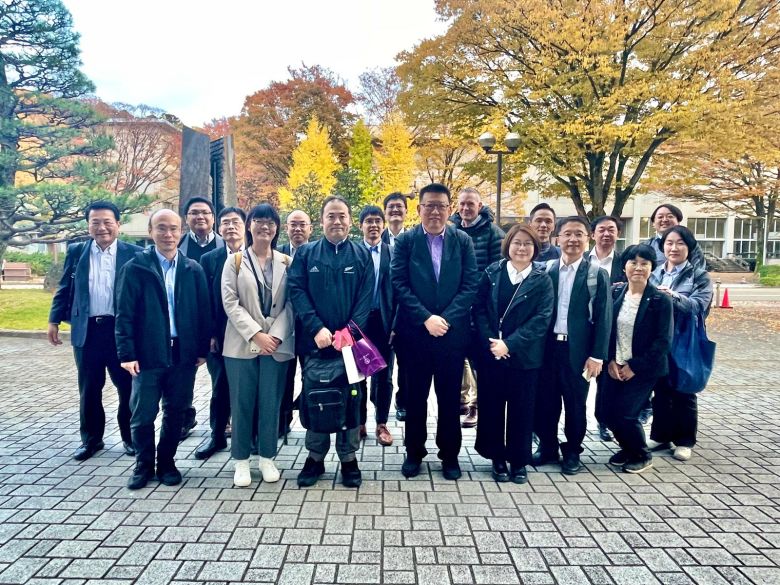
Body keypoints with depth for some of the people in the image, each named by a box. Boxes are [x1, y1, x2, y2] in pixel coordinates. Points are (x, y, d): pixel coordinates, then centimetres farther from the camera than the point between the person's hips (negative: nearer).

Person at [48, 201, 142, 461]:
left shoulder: (133, 254, -2)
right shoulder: (75, 252, 7)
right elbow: (65, 289, 10)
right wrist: (54, 320, 5)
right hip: (86, 330, 2)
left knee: (128, 387, 7)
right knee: (89, 389, 11)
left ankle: (130, 437, 22)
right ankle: (91, 439, 26)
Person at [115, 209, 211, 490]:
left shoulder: (193, 270, 4)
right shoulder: (135, 268, -3)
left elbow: (203, 311, 6)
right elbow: (124, 314, -5)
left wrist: (202, 349, 2)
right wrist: (127, 353, -10)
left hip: (183, 354, 2)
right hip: (147, 354, -2)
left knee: (175, 413, 11)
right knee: (143, 415, 5)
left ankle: (167, 462, 28)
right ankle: (143, 465, 24)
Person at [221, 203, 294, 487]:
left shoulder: (286, 262, 7)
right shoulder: (235, 261, 4)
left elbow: (291, 303, 2)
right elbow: (230, 303, -5)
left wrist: (276, 335, -11)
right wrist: (256, 334, -14)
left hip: (277, 343, 1)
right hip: (242, 344, -1)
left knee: (271, 402, 6)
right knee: (242, 403, 4)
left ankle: (267, 458, 20)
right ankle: (241, 461, 16)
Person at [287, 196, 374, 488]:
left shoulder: (362, 254, 6)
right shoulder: (305, 253, 6)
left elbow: (366, 298, -2)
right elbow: (296, 291, -3)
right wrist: (316, 328, -15)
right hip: (314, 341, 0)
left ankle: (348, 458, 20)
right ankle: (315, 457, 22)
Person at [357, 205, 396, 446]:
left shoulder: (393, 253, 2)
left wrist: (396, 324, -7)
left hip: (384, 321, 0)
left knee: (383, 376, 8)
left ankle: (381, 424, 21)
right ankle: (359, 423, 23)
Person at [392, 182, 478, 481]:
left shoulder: (463, 241, 3)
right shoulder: (405, 241, 0)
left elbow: (471, 284, -2)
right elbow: (399, 284, -6)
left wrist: (446, 318, -13)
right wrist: (426, 318, -15)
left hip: (453, 331, 1)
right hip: (415, 331, 0)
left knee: (450, 397, 10)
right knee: (415, 395, 10)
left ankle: (449, 454, 25)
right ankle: (414, 452, 26)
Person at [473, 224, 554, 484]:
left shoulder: (542, 280, -2)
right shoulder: (492, 272, 2)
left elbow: (541, 319, -10)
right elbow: (479, 308, 0)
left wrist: (509, 344, -17)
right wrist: (490, 342, -13)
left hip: (524, 356, -1)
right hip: (490, 353, 1)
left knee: (521, 409, 7)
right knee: (491, 407, 8)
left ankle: (519, 461, 22)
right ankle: (498, 458, 23)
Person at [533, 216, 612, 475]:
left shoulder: (597, 274, -1)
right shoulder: (546, 270, 5)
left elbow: (603, 318, -3)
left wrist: (597, 356, -8)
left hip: (577, 349, -2)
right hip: (548, 346, 2)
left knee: (575, 403, 9)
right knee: (545, 400, 9)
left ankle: (572, 451, 25)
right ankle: (547, 446, 27)